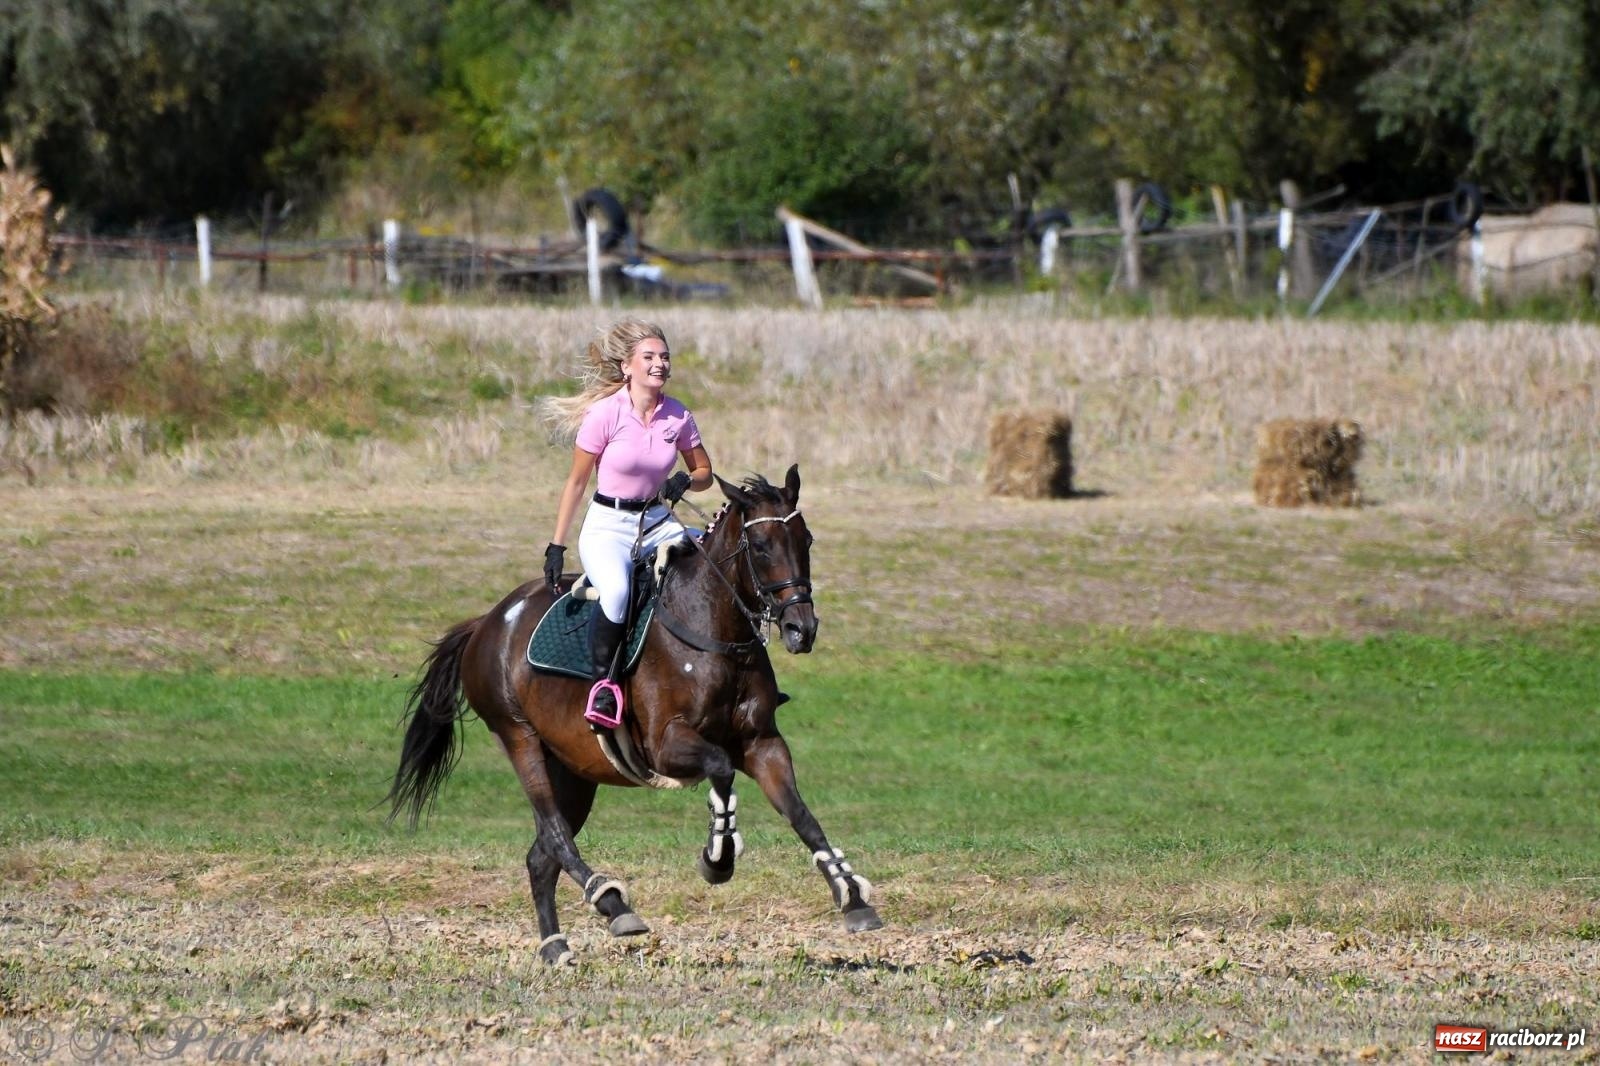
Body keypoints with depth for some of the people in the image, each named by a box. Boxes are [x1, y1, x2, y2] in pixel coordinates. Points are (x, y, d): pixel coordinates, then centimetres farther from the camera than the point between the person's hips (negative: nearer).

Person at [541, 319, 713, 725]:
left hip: (659, 524, 5)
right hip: (608, 526, -5)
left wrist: (685, 481, -11)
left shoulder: (678, 417, 0)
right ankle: (602, 681, -17)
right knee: (616, 591, -36)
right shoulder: (605, 414, -11)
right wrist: (556, 546, -2)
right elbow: (576, 483, -3)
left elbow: (705, 473, 14)